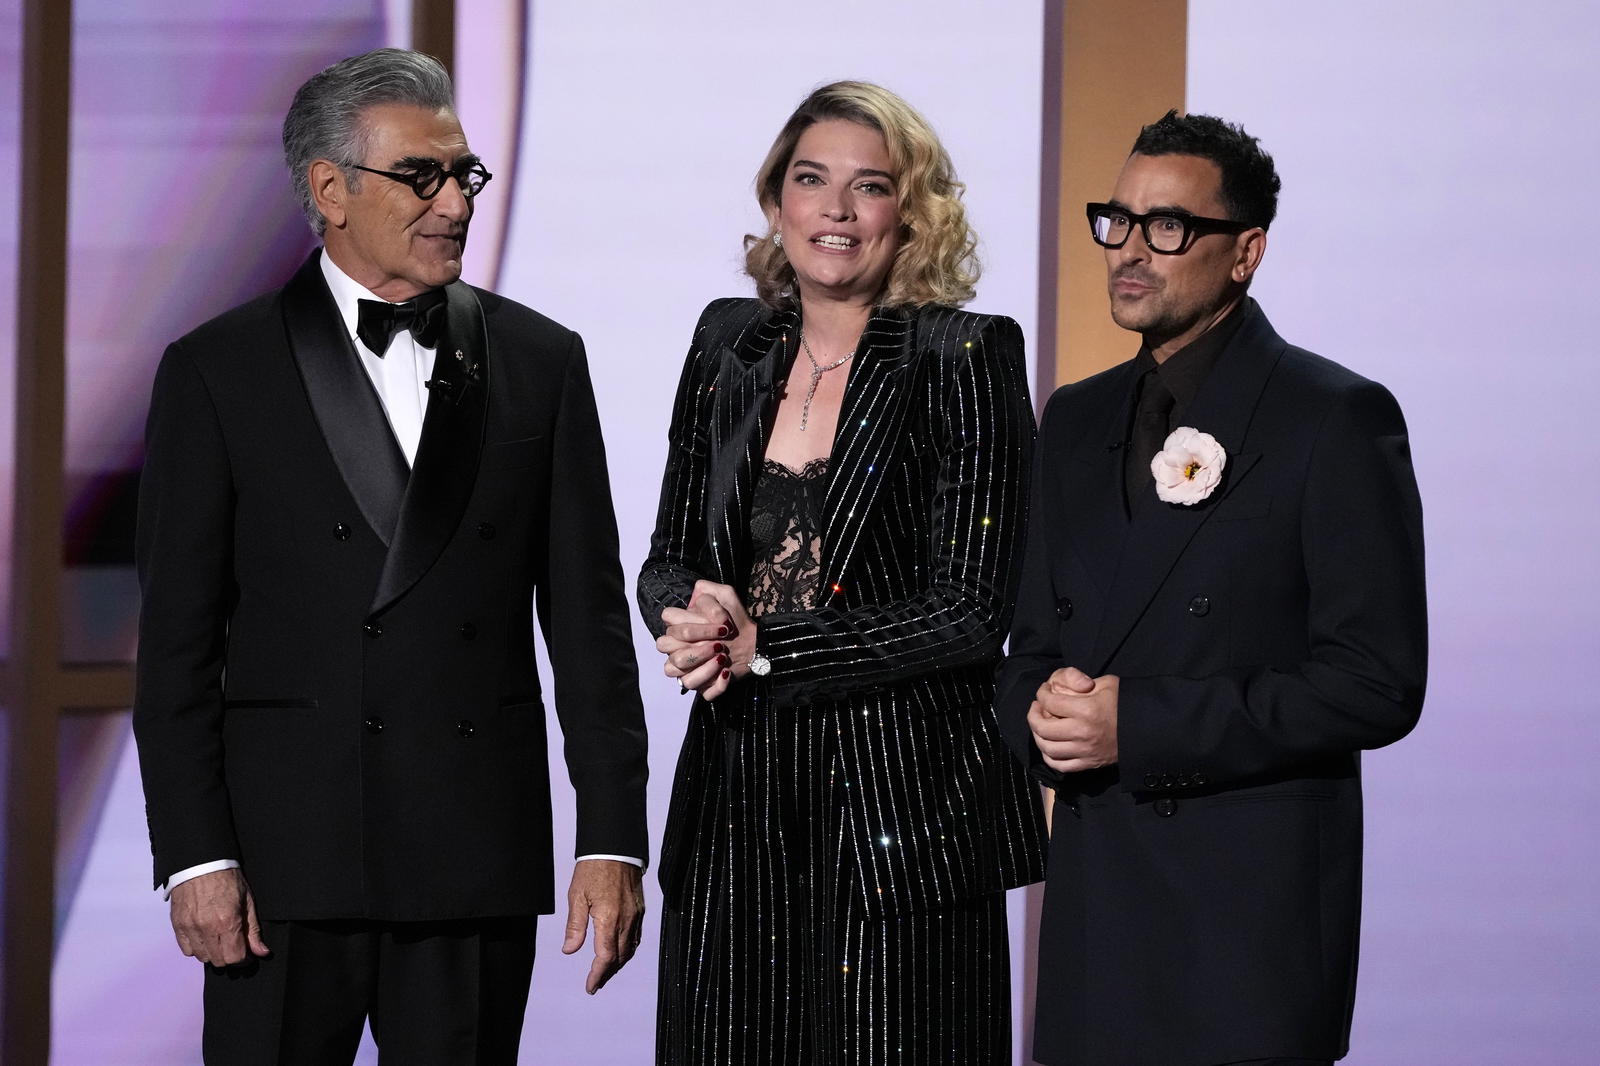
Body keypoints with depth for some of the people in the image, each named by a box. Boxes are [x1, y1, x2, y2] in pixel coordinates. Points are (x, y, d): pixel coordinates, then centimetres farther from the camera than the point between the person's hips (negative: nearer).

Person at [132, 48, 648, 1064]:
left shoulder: (539, 362, 8)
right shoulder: (217, 371, 2)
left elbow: (587, 617, 7)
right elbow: (177, 640, 0)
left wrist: (612, 840, 1)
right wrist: (196, 858, -8)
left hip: (480, 865, 2)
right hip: (287, 860, -2)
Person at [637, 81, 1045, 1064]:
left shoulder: (967, 358, -6)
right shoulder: (729, 343, 10)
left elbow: (970, 611, -11)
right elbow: (669, 557, 14)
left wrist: (764, 649, -14)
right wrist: (692, 620, -10)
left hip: (901, 804, -5)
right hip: (736, 802, 5)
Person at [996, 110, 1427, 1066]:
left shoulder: (1338, 420, -7)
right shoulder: (1080, 420, 15)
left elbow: (1378, 683, -12)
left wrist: (1140, 724, -17)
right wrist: (1042, 711, -5)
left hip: (1252, 914, -6)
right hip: (1096, 911, 6)